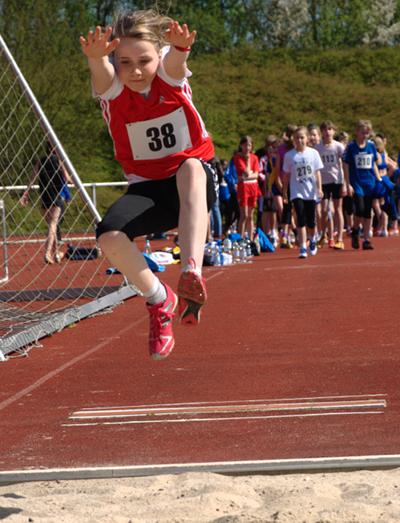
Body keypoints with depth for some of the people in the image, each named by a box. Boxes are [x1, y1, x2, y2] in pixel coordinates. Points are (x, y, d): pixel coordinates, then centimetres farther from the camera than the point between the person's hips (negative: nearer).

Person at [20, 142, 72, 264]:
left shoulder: (40, 161, 8)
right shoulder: (59, 160, -3)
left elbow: (33, 178, 1)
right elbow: (66, 178, -7)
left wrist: (26, 193, 0)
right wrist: (73, 181, 15)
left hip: (44, 197, 5)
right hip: (57, 196, -4)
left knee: (51, 225, 16)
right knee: (53, 225, -9)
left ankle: (57, 253, 25)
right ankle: (48, 253, -23)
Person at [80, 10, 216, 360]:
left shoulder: (170, 72, -12)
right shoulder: (111, 87, -11)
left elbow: (175, 58, -37)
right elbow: (102, 70, -36)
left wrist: (180, 46, -63)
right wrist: (95, 56, -61)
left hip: (196, 184, -2)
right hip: (147, 188, 2)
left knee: (190, 167, -39)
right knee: (110, 236, -27)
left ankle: (192, 274, -52)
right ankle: (160, 301, -1)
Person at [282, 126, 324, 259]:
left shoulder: (313, 153, 0)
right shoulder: (289, 155, -1)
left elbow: (317, 172, 2)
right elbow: (286, 175, 6)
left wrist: (319, 188, -6)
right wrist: (284, 191, 6)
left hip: (311, 192, 1)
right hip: (297, 192, -1)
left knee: (311, 221, 7)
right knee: (301, 220, -11)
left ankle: (312, 240, 36)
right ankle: (303, 248, -9)